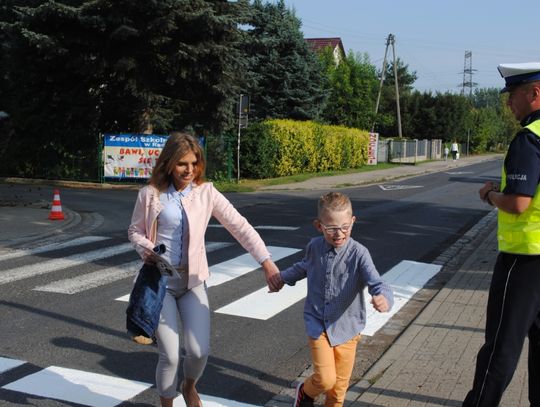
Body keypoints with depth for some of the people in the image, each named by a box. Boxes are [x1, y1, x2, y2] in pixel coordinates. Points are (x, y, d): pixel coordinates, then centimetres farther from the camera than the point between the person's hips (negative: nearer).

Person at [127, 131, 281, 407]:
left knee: (199, 350, -5)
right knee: (170, 355, -2)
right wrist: (147, 249, -15)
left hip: (193, 280, 1)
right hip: (160, 280, -1)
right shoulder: (150, 194, -7)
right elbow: (135, 231, 7)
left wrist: (266, 262, -21)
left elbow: (239, 226, -12)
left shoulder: (206, 193, -5)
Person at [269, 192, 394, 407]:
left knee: (340, 383, 13)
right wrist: (283, 276, 29)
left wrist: (384, 299, -54)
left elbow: (377, 283, -32)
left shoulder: (359, 253, -19)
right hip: (318, 325, 1)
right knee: (325, 379, -8)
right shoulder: (314, 247, -6)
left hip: (346, 327, -1)